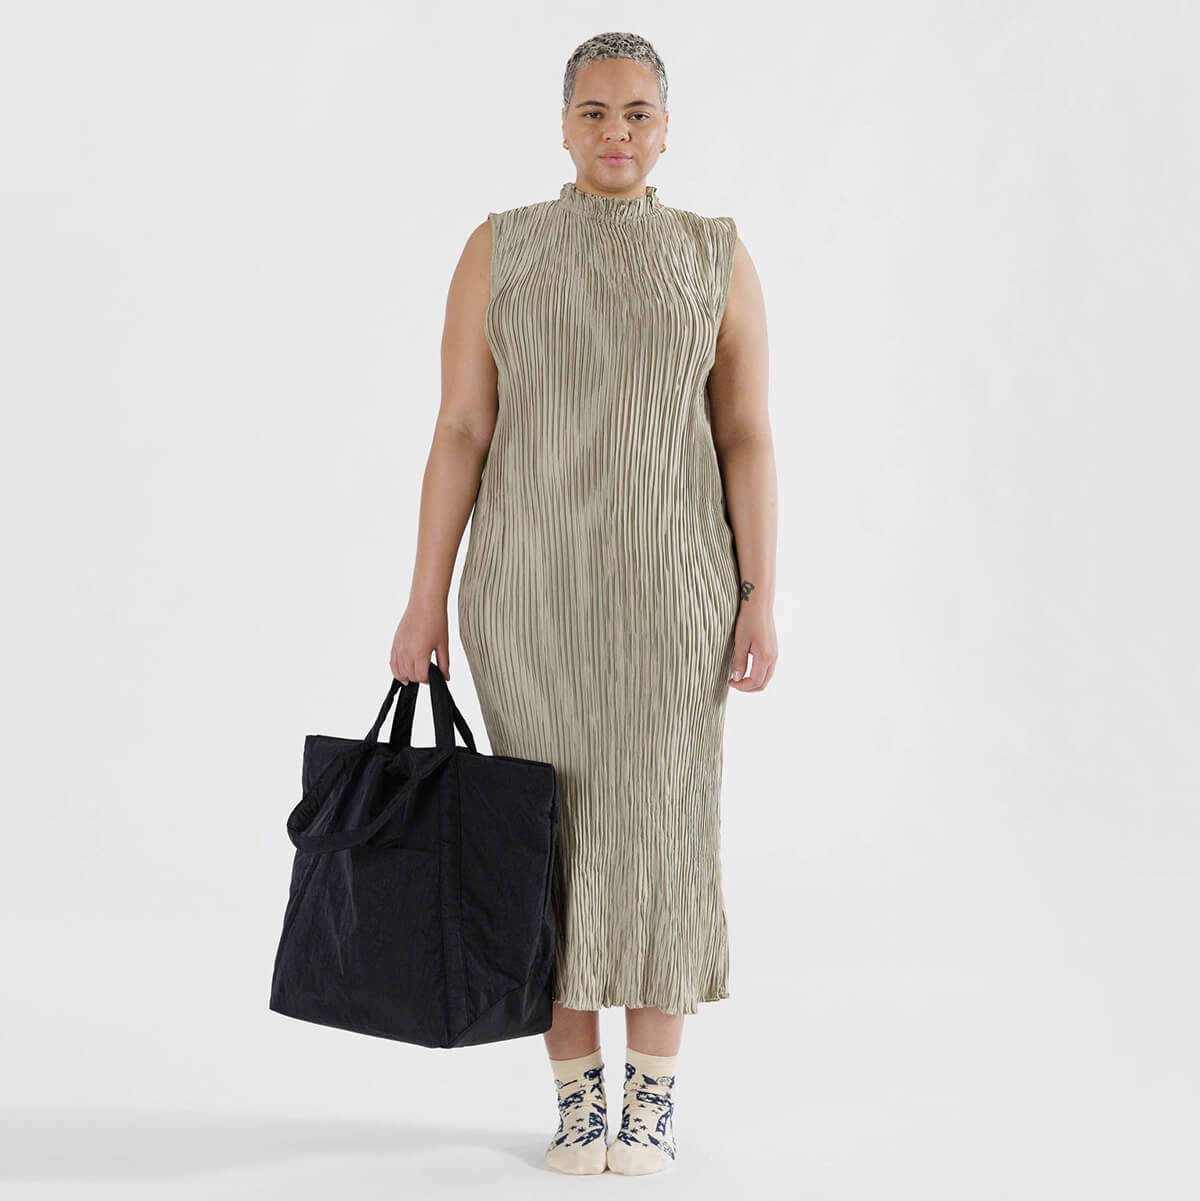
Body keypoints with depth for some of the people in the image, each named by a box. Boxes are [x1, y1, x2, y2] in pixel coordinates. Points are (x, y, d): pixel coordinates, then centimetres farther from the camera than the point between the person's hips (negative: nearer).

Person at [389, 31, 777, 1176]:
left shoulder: (716, 255, 5)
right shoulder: (501, 248, 3)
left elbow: (746, 438, 2)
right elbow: (461, 431, 0)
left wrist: (760, 598, -5)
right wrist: (426, 599, -4)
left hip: (671, 586, 0)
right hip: (529, 587, 0)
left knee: (661, 827, 2)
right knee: (552, 832, 4)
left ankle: (653, 1099, 15)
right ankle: (576, 1096, 17)